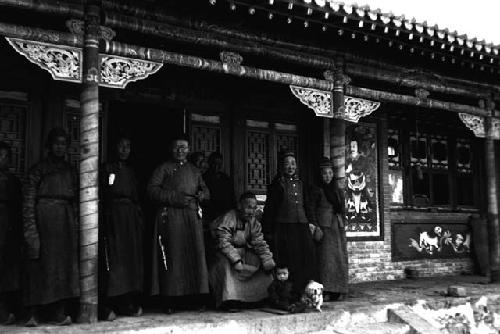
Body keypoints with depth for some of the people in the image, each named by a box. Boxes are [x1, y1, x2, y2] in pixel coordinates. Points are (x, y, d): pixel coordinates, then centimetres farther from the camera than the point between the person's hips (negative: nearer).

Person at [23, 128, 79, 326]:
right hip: (44, 218, -4)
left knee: (64, 263, 0)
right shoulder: (39, 169, 4)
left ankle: (59, 311, 4)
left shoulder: (70, 170, 17)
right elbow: (29, 199, -4)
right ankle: (34, 313, -2)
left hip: (65, 220, 4)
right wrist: (30, 226, -14)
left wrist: (75, 224, 9)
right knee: (40, 263, -5)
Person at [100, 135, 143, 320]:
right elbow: (102, 195, -3)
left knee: (133, 258, 2)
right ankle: (110, 306, -10)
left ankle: (131, 303, 6)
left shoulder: (130, 171, 19)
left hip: (131, 216, 6)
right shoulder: (107, 168, 4)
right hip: (113, 214, -5)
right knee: (114, 258, -11)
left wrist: (140, 218, 12)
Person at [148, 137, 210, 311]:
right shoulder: (164, 168, 8)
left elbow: (204, 189, 27)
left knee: (195, 254, -2)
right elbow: (152, 189, -2)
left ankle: (196, 296, 2)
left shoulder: (194, 170, 23)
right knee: (173, 256, -9)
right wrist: (174, 198, -13)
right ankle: (170, 301, -5)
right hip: (170, 216, -4)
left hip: (192, 215, 4)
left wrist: (202, 194, 2)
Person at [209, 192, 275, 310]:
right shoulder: (228, 219, -20)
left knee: (257, 261, -12)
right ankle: (229, 300, -30)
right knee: (226, 262, -34)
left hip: (241, 251, 6)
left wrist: (269, 265, -16)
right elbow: (224, 243, -27)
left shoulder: (253, 222, 0)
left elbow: (260, 244, -3)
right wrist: (236, 260, -36)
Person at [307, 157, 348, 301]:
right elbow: (310, 209, -5)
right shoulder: (316, 190, 1)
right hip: (323, 227, -6)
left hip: (338, 227, 6)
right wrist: (316, 227, -13)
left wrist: (341, 223, 10)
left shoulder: (337, 191, 18)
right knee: (326, 258, -11)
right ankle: (325, 291, -11)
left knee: (340, 258, 3)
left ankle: (338, 291, 7)